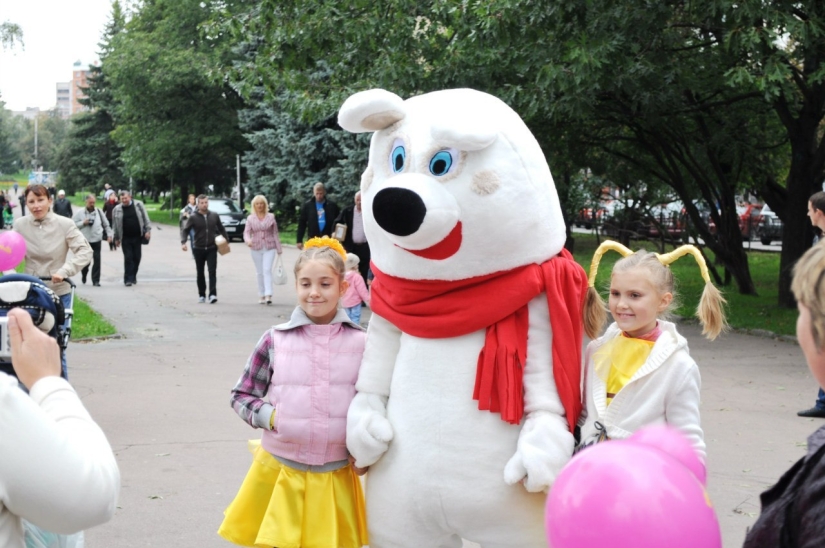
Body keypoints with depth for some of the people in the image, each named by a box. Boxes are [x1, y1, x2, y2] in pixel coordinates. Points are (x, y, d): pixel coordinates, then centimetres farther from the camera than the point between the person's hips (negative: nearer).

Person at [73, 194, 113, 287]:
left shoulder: (99, 212, 7)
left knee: (97, 260, -4)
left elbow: (106, 224, 14)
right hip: (85, 240, -1)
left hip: (97, 240, 1)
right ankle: (84, 275, 35)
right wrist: (83, 223, -12)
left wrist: (109, 234, 6)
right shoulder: (80, 213, 1)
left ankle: (96, 280, 2)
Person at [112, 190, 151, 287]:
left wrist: (148, 230, -2)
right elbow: (115, 225, 7)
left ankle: (133, 276, 23)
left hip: (137, 236, 1)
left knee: (137, 257, 7)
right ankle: (128, 279, -3)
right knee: (128, 258, -6)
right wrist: (116, 238, 8)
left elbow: (145, 218, 5)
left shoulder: (138, 205, 1)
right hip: (126, 238, -1)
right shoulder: (117, 209, 1)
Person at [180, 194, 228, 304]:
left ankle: (213, 295, -16)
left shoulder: (214, 216, 4)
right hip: (199, 249, 0)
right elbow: (184, 229, -5)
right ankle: (201, 295, 20)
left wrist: (226, 240, 8)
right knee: (200, 273, 9)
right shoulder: (193, 217, -3)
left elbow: (221, 229, 15)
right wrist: (183, 242, -20)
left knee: (212, 272, -11)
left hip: (212, 248, 0)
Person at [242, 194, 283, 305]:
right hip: (256, 248, 2)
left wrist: (279, 248, 5)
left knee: (267, 270, -14)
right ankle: (261, 295, 14)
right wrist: (248, 240, -26)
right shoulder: (250, 218, 5)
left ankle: (268, 295, -22)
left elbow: (275, 233, 6)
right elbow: (246, 232, -3)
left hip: (269, 247, -2)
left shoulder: (271, 217, 4)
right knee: (260, 272, 7)